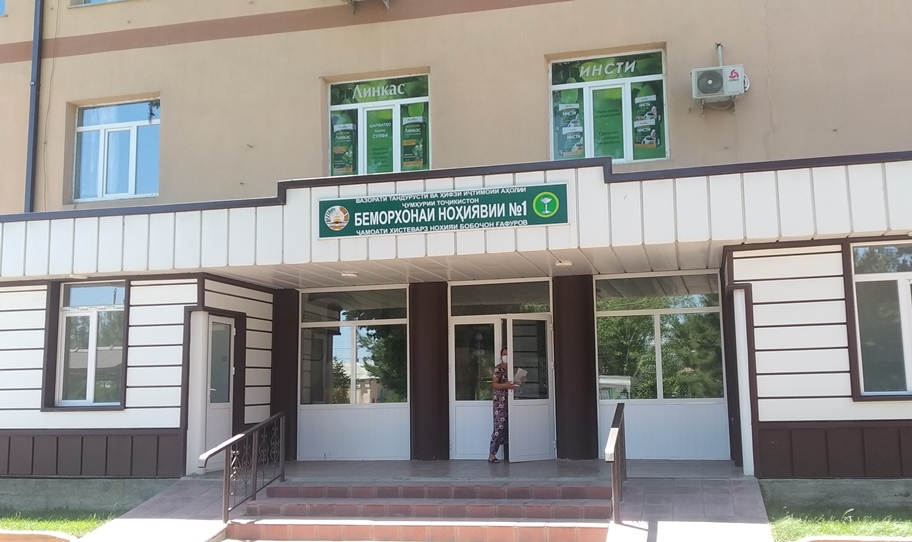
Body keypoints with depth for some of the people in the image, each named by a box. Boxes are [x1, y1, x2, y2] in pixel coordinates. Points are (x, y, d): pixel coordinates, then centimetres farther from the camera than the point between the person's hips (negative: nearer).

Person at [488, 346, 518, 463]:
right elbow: (494, 384, -10)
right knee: (500, 426, -12)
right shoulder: (498, 368, -3)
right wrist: (505, 385, -26)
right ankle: (492, 454, -9)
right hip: (500, 400, -6)